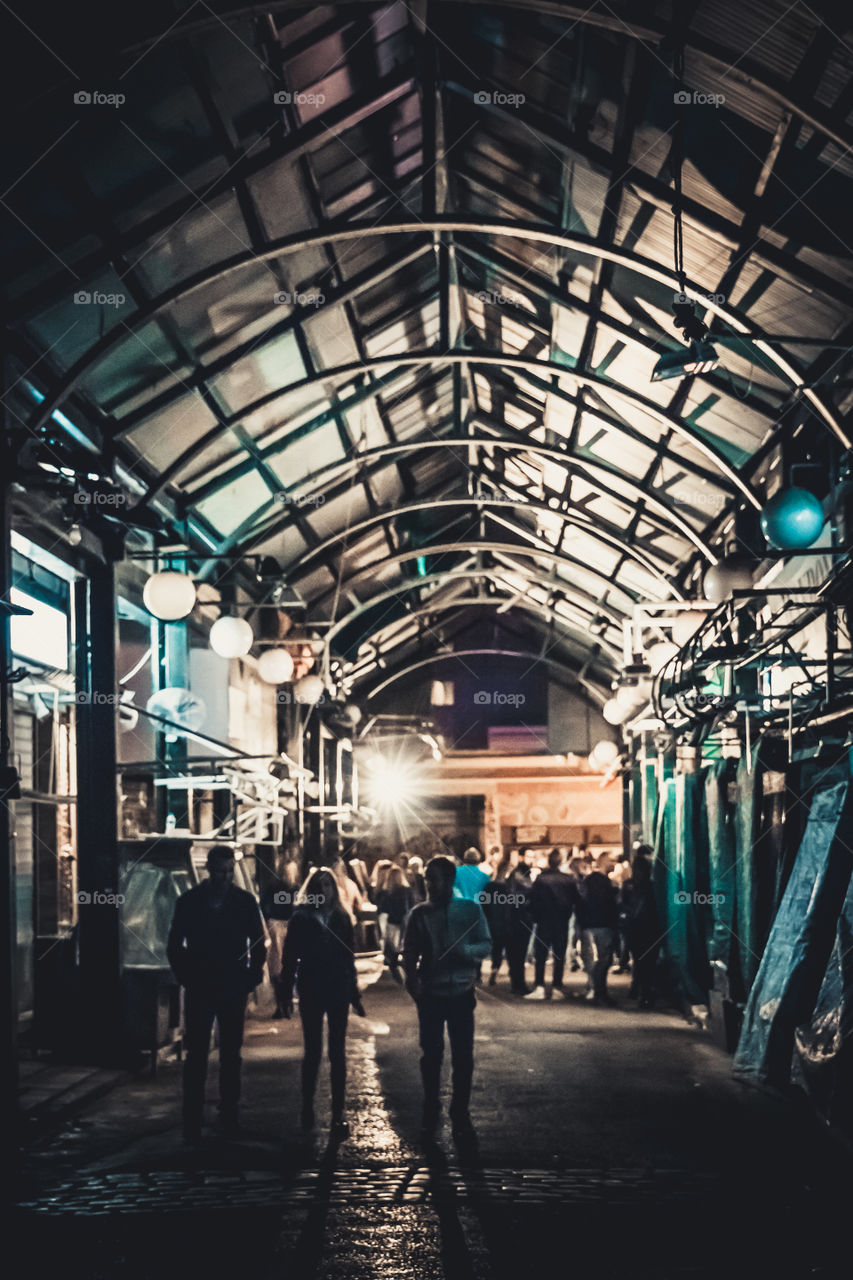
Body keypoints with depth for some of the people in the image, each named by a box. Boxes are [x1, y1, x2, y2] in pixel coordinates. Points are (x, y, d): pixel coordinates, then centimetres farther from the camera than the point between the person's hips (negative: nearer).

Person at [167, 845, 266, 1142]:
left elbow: (258, 944, 9)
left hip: (233, 991, 1)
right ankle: (191, 1124, -2)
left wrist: (251, 977, 0)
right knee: (196, 1056, -3)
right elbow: (174, 946, 5)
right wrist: (186, 977, -3)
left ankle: (230, 1118, 13)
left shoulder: (245, 902, 3)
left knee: (231, 1056, 7)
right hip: (199, 991, -1)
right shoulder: (189, 902, 1)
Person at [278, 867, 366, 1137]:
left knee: (338, 1054, 1)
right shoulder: (301, 918, 0)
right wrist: (286, 994, -4)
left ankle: (338, 1113, 3)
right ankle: (307, 1108, 16)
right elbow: (290, 957, 0)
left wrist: (354, 994, 13)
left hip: (339, 992, 2)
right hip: (311, 993, -2)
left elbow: (349, 958, 13)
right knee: (313, 1052, 3)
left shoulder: (342, 918, 7)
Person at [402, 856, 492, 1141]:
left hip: (461, 992, -1)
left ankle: (460, 1114, 12)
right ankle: (430, 1114, 16)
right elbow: (410, 951, 3)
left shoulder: (470, 910, -1)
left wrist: (466, 950, -22)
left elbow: (486, 945, 0)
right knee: (431, 1055, 5)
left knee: (463, 1056, 2)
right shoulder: (420, 913, 2)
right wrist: (411, 977, -16)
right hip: (430, 994, 1)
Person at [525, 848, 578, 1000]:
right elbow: (575, 900, 1)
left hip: (544, 923, -2)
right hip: (562, 925, 2)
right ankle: (557, 986, 7)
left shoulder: (540, 879, -10)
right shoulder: (568, 880, -5)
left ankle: (539, 987, -4)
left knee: (540, 956, 3)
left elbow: (533, 901, -7)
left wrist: (535, 918, 6)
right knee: (559, 956, 9)